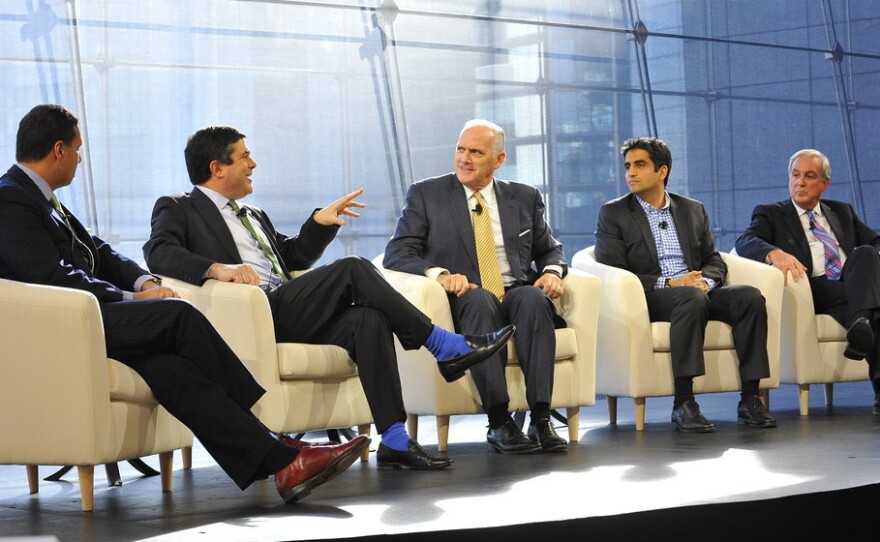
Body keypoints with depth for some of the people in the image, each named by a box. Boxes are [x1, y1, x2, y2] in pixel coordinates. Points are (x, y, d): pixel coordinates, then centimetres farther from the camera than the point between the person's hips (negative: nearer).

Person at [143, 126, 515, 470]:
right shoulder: (177, 209, 8)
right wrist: (216, 268, -27)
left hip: (291, 318, 7)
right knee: (353, 269, -20)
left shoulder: (253, 216, 32)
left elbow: (293, 256, 34)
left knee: (367, 318, -21)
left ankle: (394, 440, -26)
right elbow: (158, 253, -11)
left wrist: (320, 223, 14)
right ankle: (446, 347, -13)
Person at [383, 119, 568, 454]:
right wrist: (439, 274, -21)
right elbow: (396, 255, -1)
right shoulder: (425, 195, 7)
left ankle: (541, 418, -37)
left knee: (533, 298, -33)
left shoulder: (525, 198, 15)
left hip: (518, 296, 2)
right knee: (479, 299, -37)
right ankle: (498, 423, -39)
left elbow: (549, 249, 22)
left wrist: (552, 271, -4)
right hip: (463, 302, -2)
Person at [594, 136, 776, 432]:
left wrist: (706, 281, -9)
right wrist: (669, 284, -16)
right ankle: (683, 403, -38)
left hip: (697, 290, 4)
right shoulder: (613, 213, 6)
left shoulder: (693, 210, 19)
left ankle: (750, 399, -25)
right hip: (650, 299, -4)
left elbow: (715, 261, 17)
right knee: (692, 299, -37)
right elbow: (613, 273, -5)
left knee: (750, 296, -24)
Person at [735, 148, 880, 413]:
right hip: (815, 290, -4)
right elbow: (745, 242, -5)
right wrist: (775, 253, -28)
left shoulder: (843, 212, 30)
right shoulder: (771, 214, 15)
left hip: (855, 284, 4)